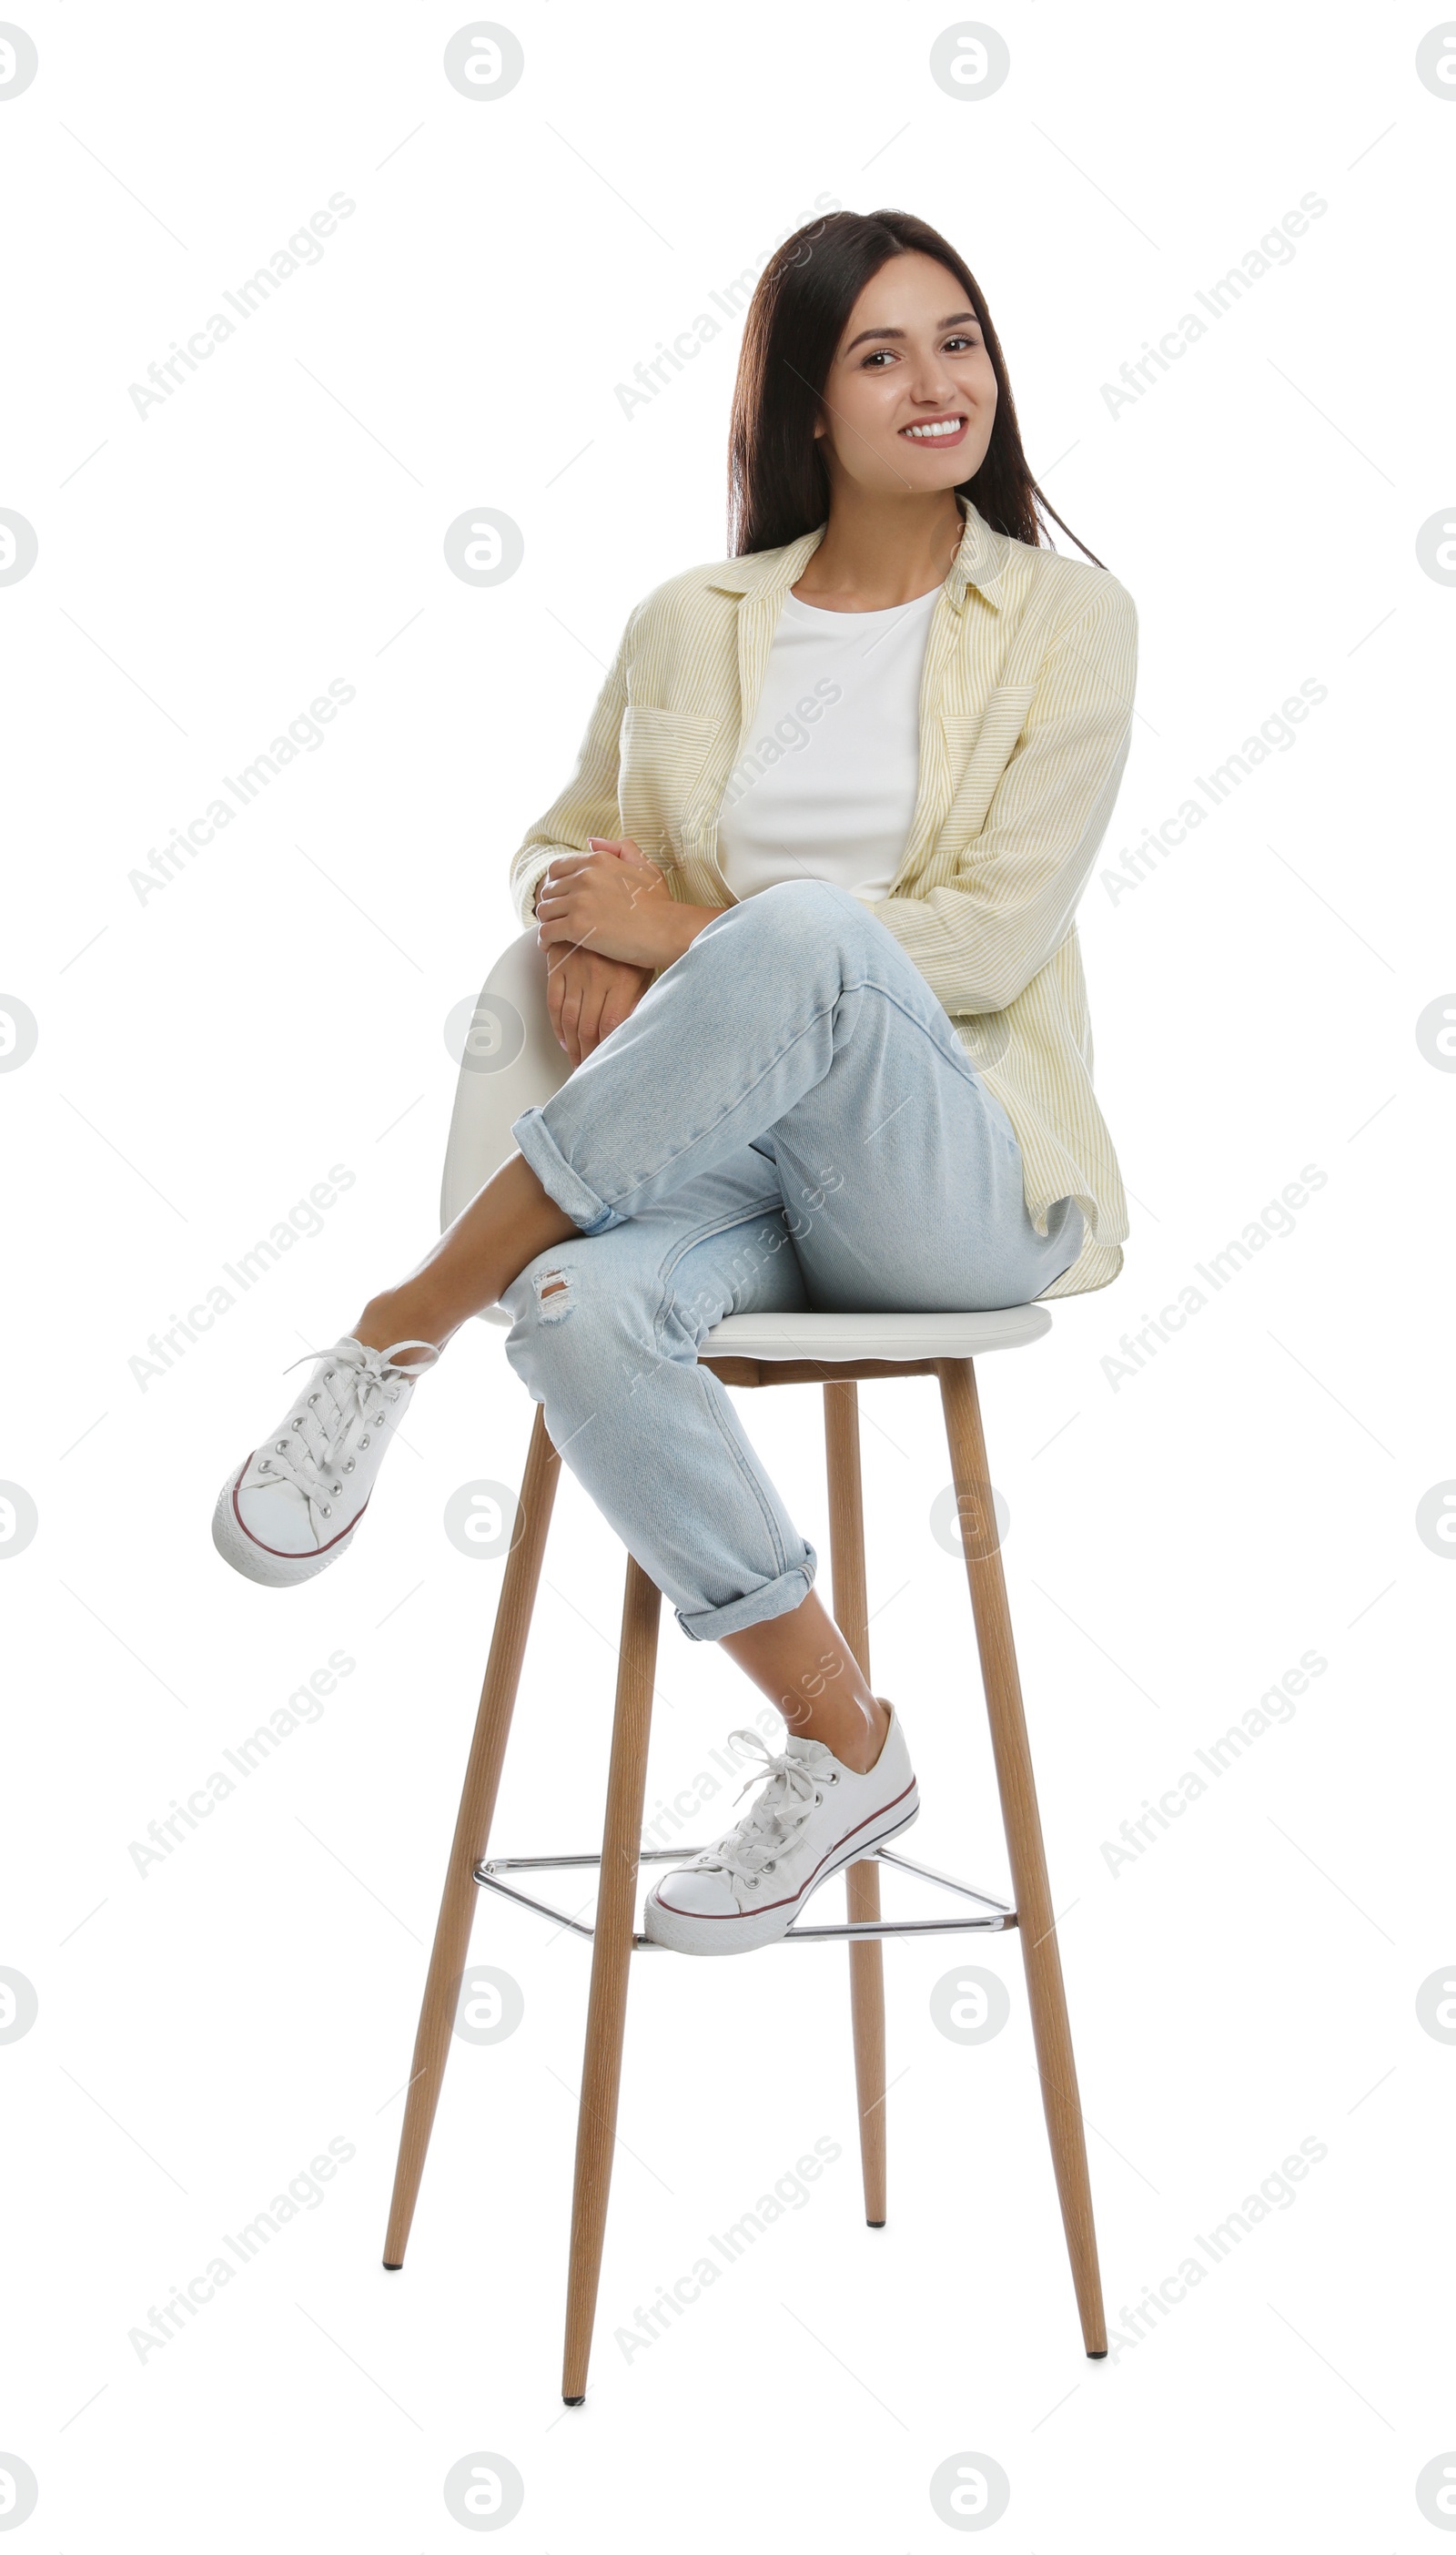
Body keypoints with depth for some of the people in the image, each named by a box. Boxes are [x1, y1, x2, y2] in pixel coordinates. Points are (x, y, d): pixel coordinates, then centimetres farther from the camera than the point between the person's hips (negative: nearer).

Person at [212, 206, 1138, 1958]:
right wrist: (578, 924, -2)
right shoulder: (689, 626, 13)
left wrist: (690, 926, -10)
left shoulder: (1065, 620, 4)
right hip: (718, 1159, 3)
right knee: (579, 1315, -35)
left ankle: (396, 1338, -22)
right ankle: (840, 1749, -14)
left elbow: (991, 939, -6)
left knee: (805, 926, -37)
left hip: (954, 1175, -2)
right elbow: (566, 836, 23)